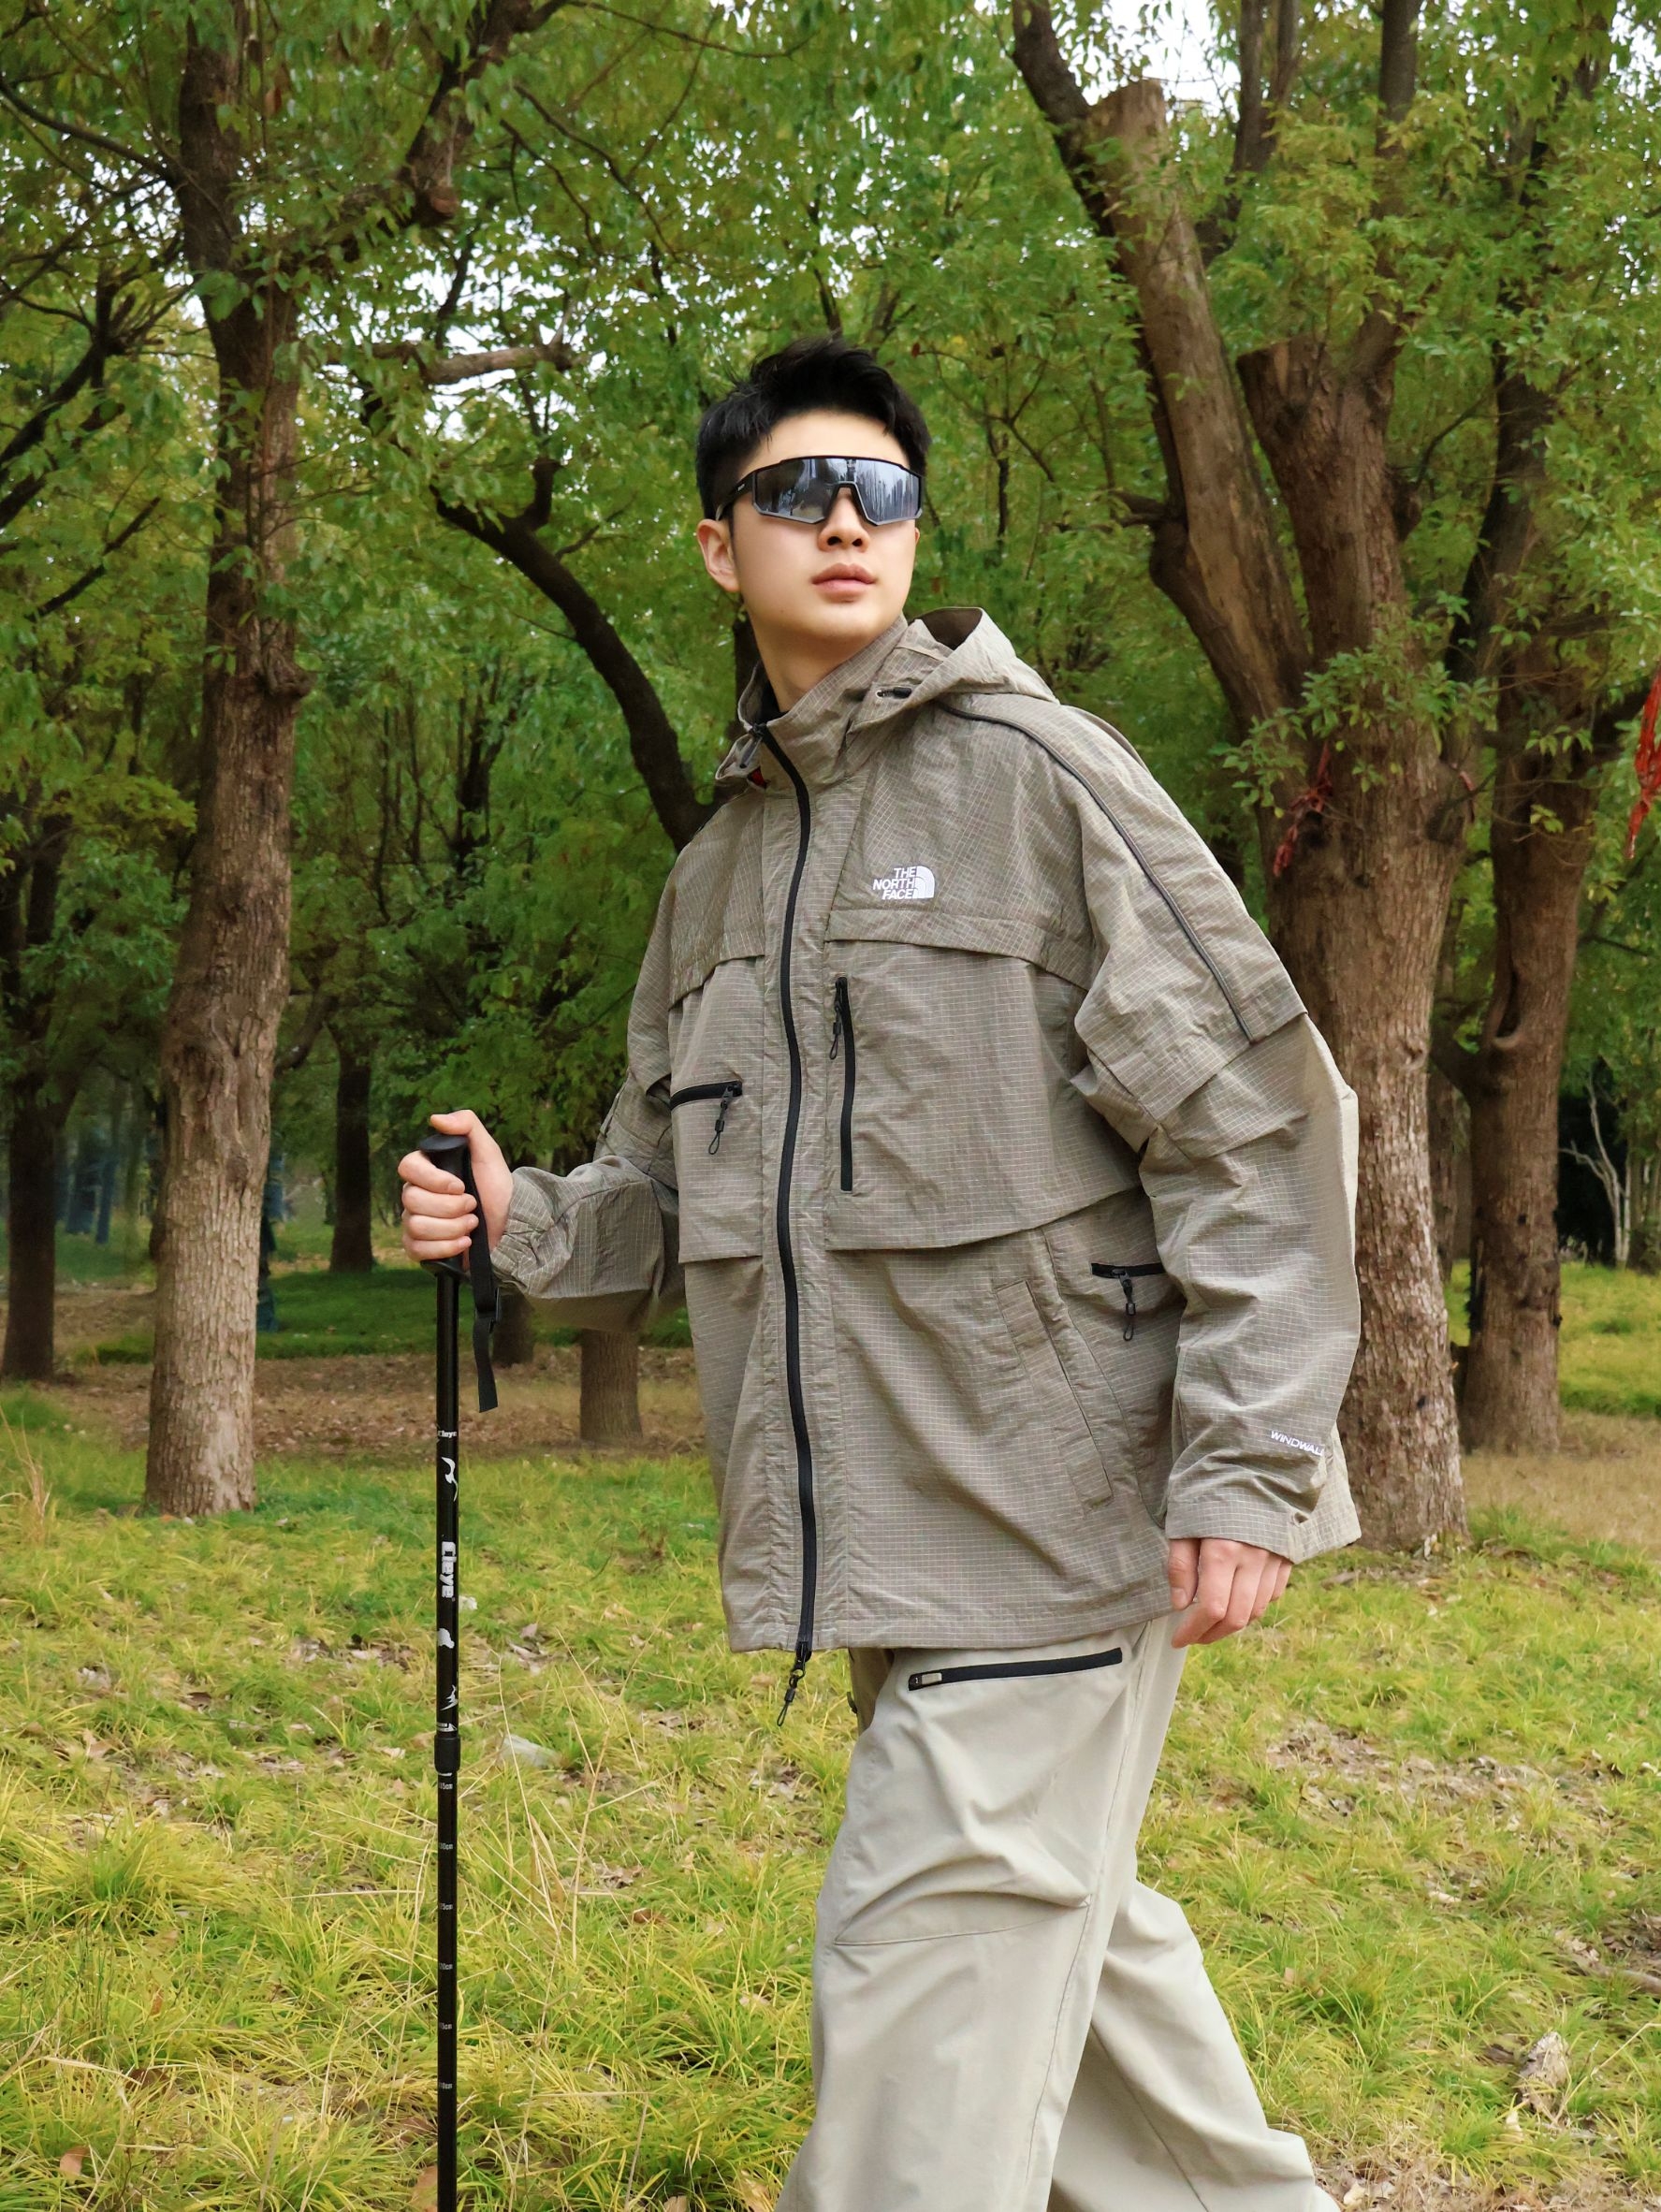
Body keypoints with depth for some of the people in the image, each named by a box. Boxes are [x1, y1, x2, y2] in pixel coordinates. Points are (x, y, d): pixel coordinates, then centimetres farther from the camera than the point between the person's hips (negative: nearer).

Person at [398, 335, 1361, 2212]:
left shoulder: (1034, 772, -7)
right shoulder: (718, 868, 14)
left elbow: (1254, 1120, -12)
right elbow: (672, 1184, 20)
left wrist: (1249, 1465, -17)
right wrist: (526, 1227, -2)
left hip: (1049, 1496, -7)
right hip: (878, 1529, 7)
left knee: (932, 1955, -7)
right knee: (1065, 1936, 19)